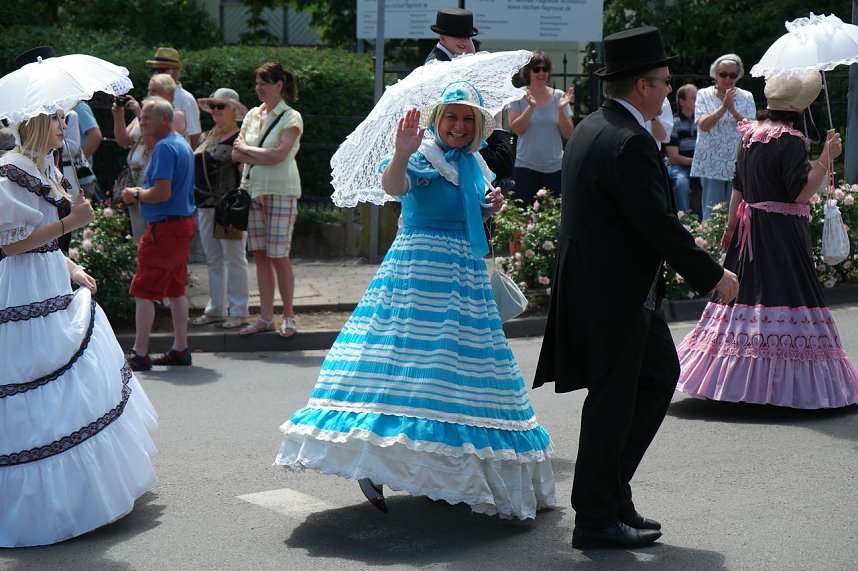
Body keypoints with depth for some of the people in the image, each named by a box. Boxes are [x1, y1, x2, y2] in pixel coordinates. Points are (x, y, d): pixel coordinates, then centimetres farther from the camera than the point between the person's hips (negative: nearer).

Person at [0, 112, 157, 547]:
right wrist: (69, 222, -19)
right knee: (42, 403, -6)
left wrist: (72, 269, 14)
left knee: (79, 391, 14)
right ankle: (44, 496, 3)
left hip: (53, 293, 10)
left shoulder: (46, 169, 15)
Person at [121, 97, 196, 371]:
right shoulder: (183, 144, 15)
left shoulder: (164, 148, -16)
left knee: (144, 291, -6)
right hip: (184, 222, 10)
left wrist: (136, 194, -8)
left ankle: (139, 354, -5)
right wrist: (141, 192, 13)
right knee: (175, 288, 15)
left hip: (165, 227, -10)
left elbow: (162, 193, -24)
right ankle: (180, 349, 18)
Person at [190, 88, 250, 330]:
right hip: (205, 206, 8)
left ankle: (238, 312, 4)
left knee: (233, 259, -2)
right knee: (213, 260, 13)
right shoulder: (207, 136, 16)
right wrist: (195, 201, 16)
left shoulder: (239, 138, -8)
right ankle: (216, 309, 21)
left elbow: (244, 173, -12)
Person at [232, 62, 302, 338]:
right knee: (260, 255, 5)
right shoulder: (252, 114, 13)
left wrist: (247, 149, -5)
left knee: (278, 255, -5)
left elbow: (279, 154, -17)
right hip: (253, 189, 6)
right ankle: (265, 317, 9)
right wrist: (264, 157, -11)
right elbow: (236, 153, 5)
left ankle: (288, 316, 6)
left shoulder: (291, 118, -5)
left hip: (280, 191, -6)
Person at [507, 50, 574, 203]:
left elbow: (568, 134, -1)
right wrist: (531, 106, -21)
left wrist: (561, 108, -15)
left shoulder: (558, 96, 1)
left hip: (554, 168, 1)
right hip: (525, 167, -1)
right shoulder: (519, 96, 0)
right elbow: (516, 129, -10)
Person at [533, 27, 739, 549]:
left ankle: (609, 487, 24)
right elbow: (659, 224, -24)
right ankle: (596, 520, 13)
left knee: (659, 375, 18)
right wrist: (713, 275, -14)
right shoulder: (630, 142, -22)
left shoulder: (590, 129, 10)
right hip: (615, 294, -10)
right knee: (612, 402, 1)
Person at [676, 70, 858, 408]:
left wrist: (731, 226, 22)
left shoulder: (751, 135, 8)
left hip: (750, 230, 8)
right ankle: (783, 381, -3)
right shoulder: (790, 141, -15)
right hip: (782, 234, -8)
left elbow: (738, 187, 14)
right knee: (784, 301, -4)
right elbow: (801, 192, -19)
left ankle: (739, 374, 15)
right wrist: (826, 157, -14)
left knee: (746, 291, 11)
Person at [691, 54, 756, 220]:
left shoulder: (746, 97, 6)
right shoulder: (704, 95, 2)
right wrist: (723, 107, -24)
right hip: (711, 164, -1)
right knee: (711, 213, 1)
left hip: (738, 164, 1)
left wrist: (733, 111, -20)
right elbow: (703, 125, -11)